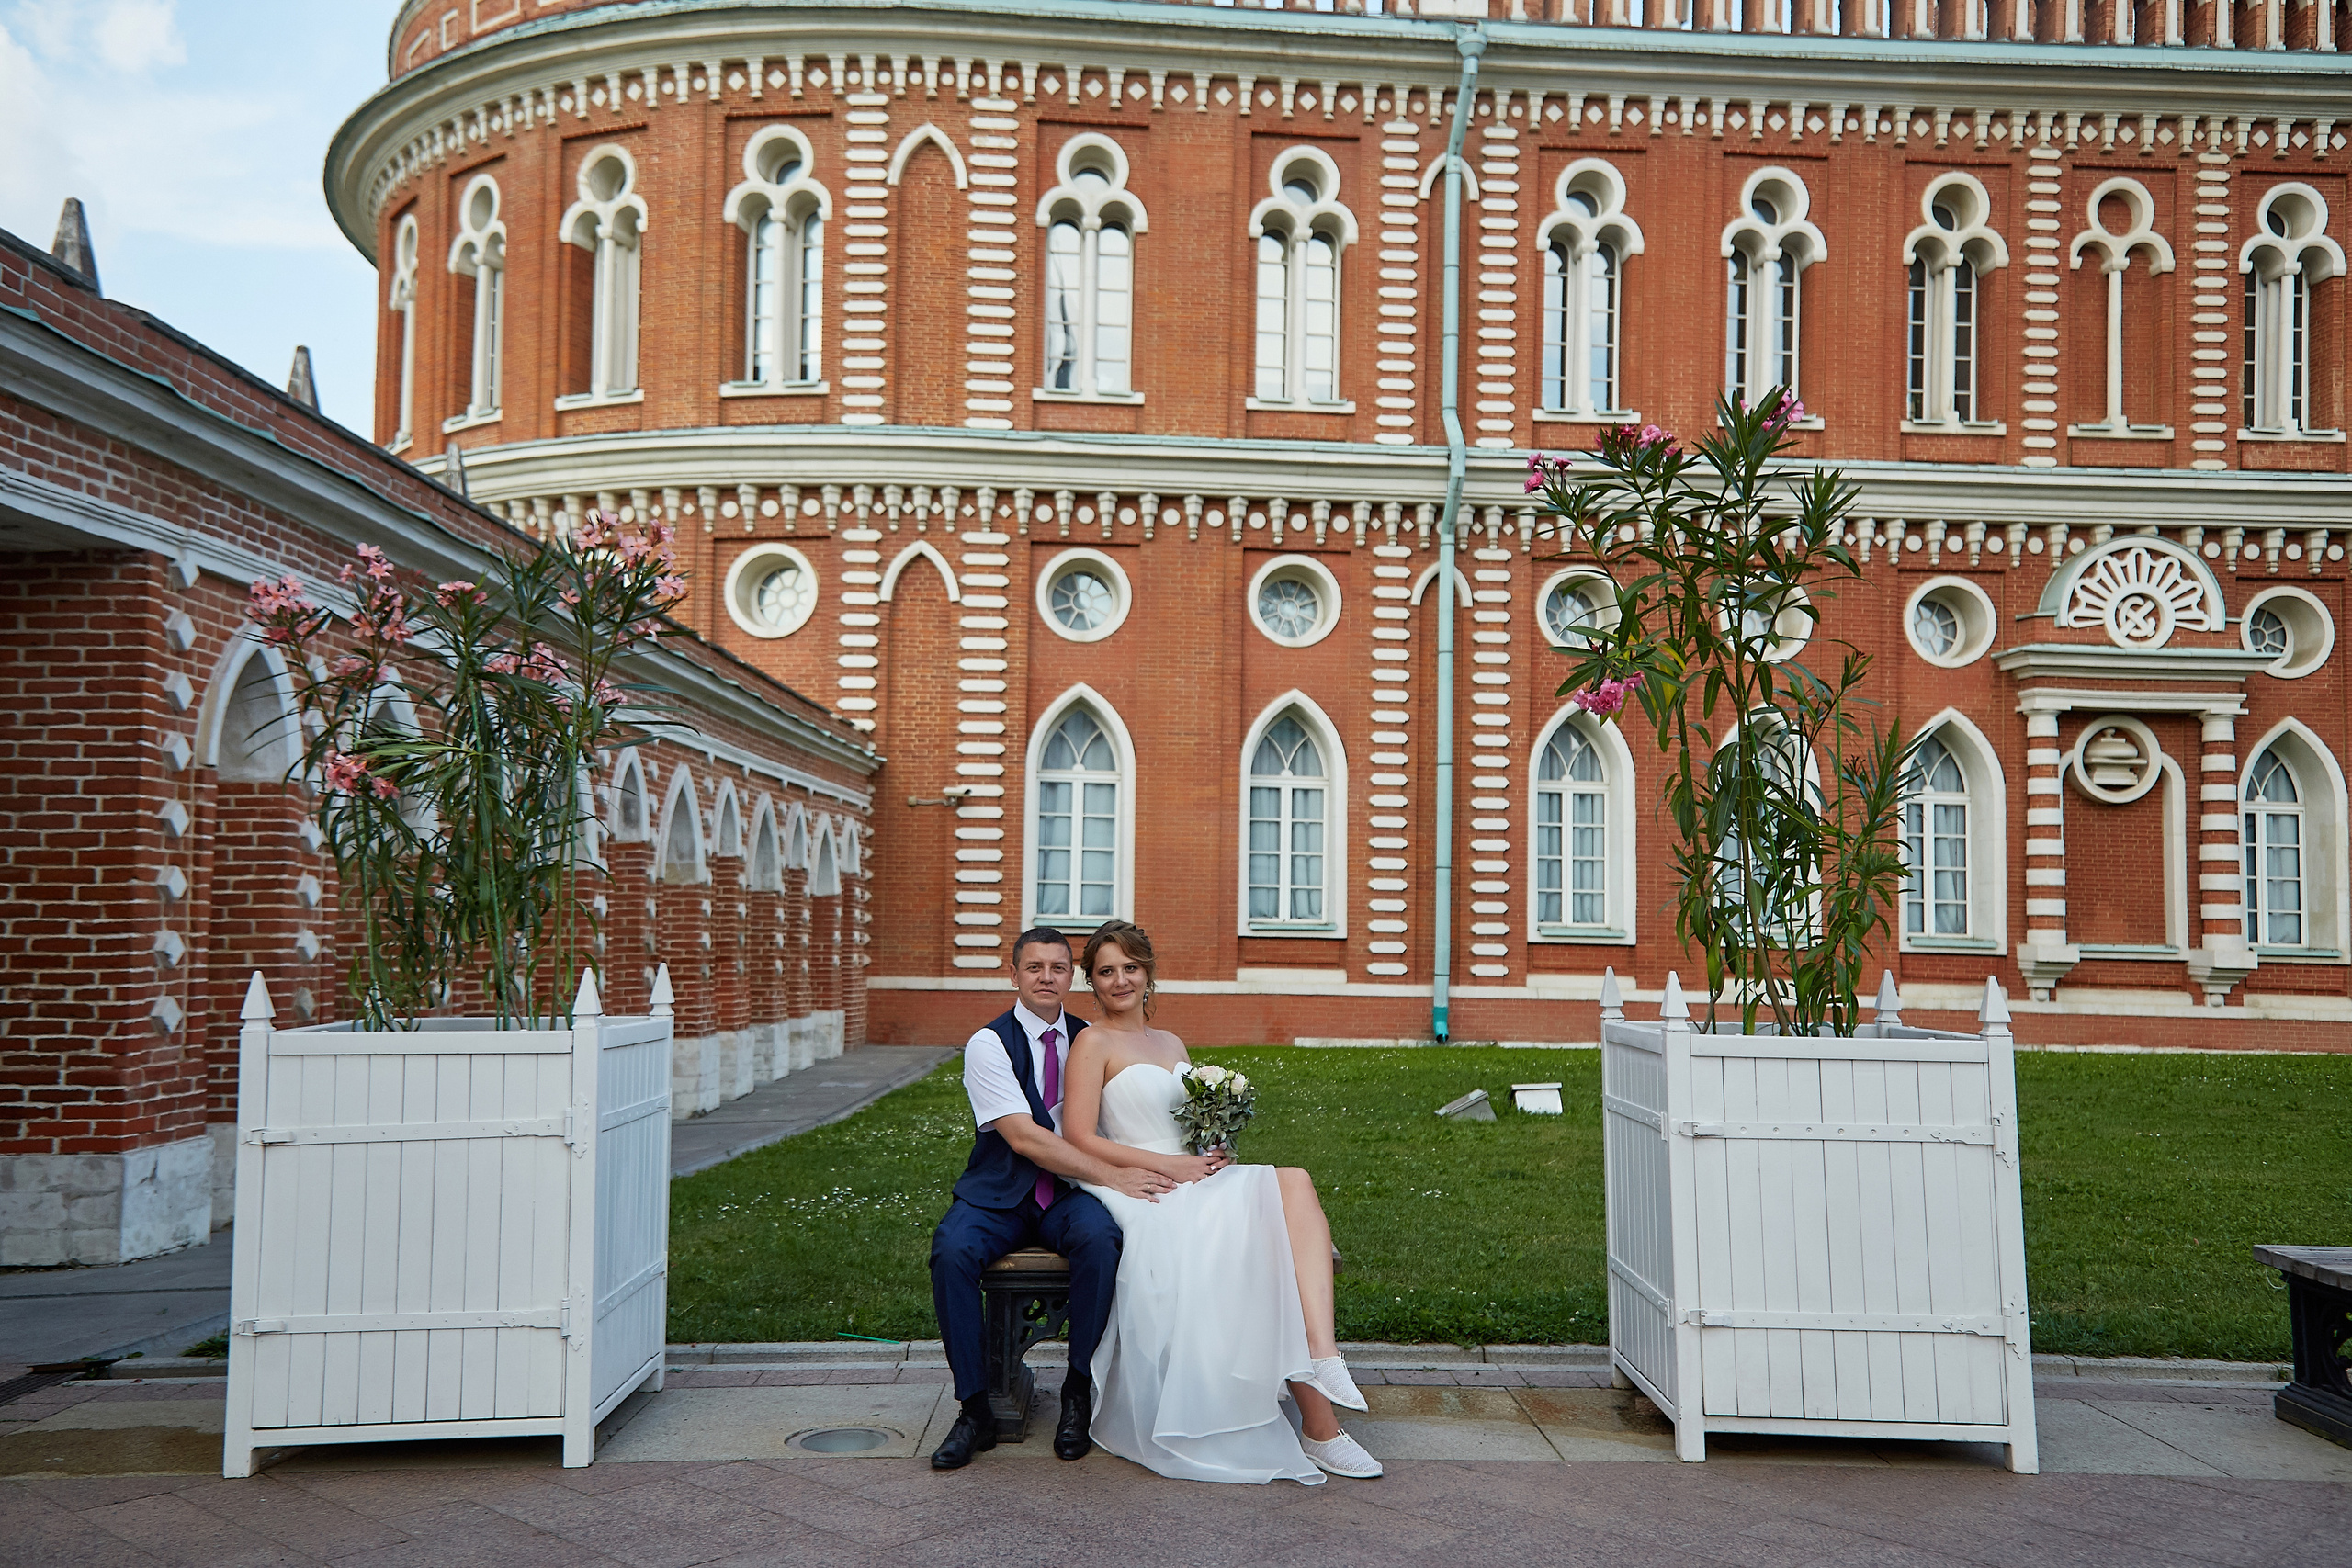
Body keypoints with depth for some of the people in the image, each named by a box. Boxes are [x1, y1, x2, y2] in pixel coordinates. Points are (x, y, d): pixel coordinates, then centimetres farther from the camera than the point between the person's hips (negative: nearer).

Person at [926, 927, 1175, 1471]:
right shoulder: (988, 1044, -6)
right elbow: (1023, 1138, -16)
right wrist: (1112, 1176, -21)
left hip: (1068, 1190, 2)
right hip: (999, 1194, -2)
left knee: (1101, 1238, -32)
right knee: (951, 1250, -32)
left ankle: (1078, 1396, -14)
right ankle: (975, 1410, -18)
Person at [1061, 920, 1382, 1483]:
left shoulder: (1172, 1044, 23)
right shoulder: (1094, 1043, 2)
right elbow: (1079, 1140, -8)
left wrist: (1215, 1154, 1)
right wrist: (1169, 1164, -13)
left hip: (1197, 1182, 6)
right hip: (1146, 1195, -6)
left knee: (1294, 1182, -26)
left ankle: (1321, 1353, -43)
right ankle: (1318, 1423, -31)